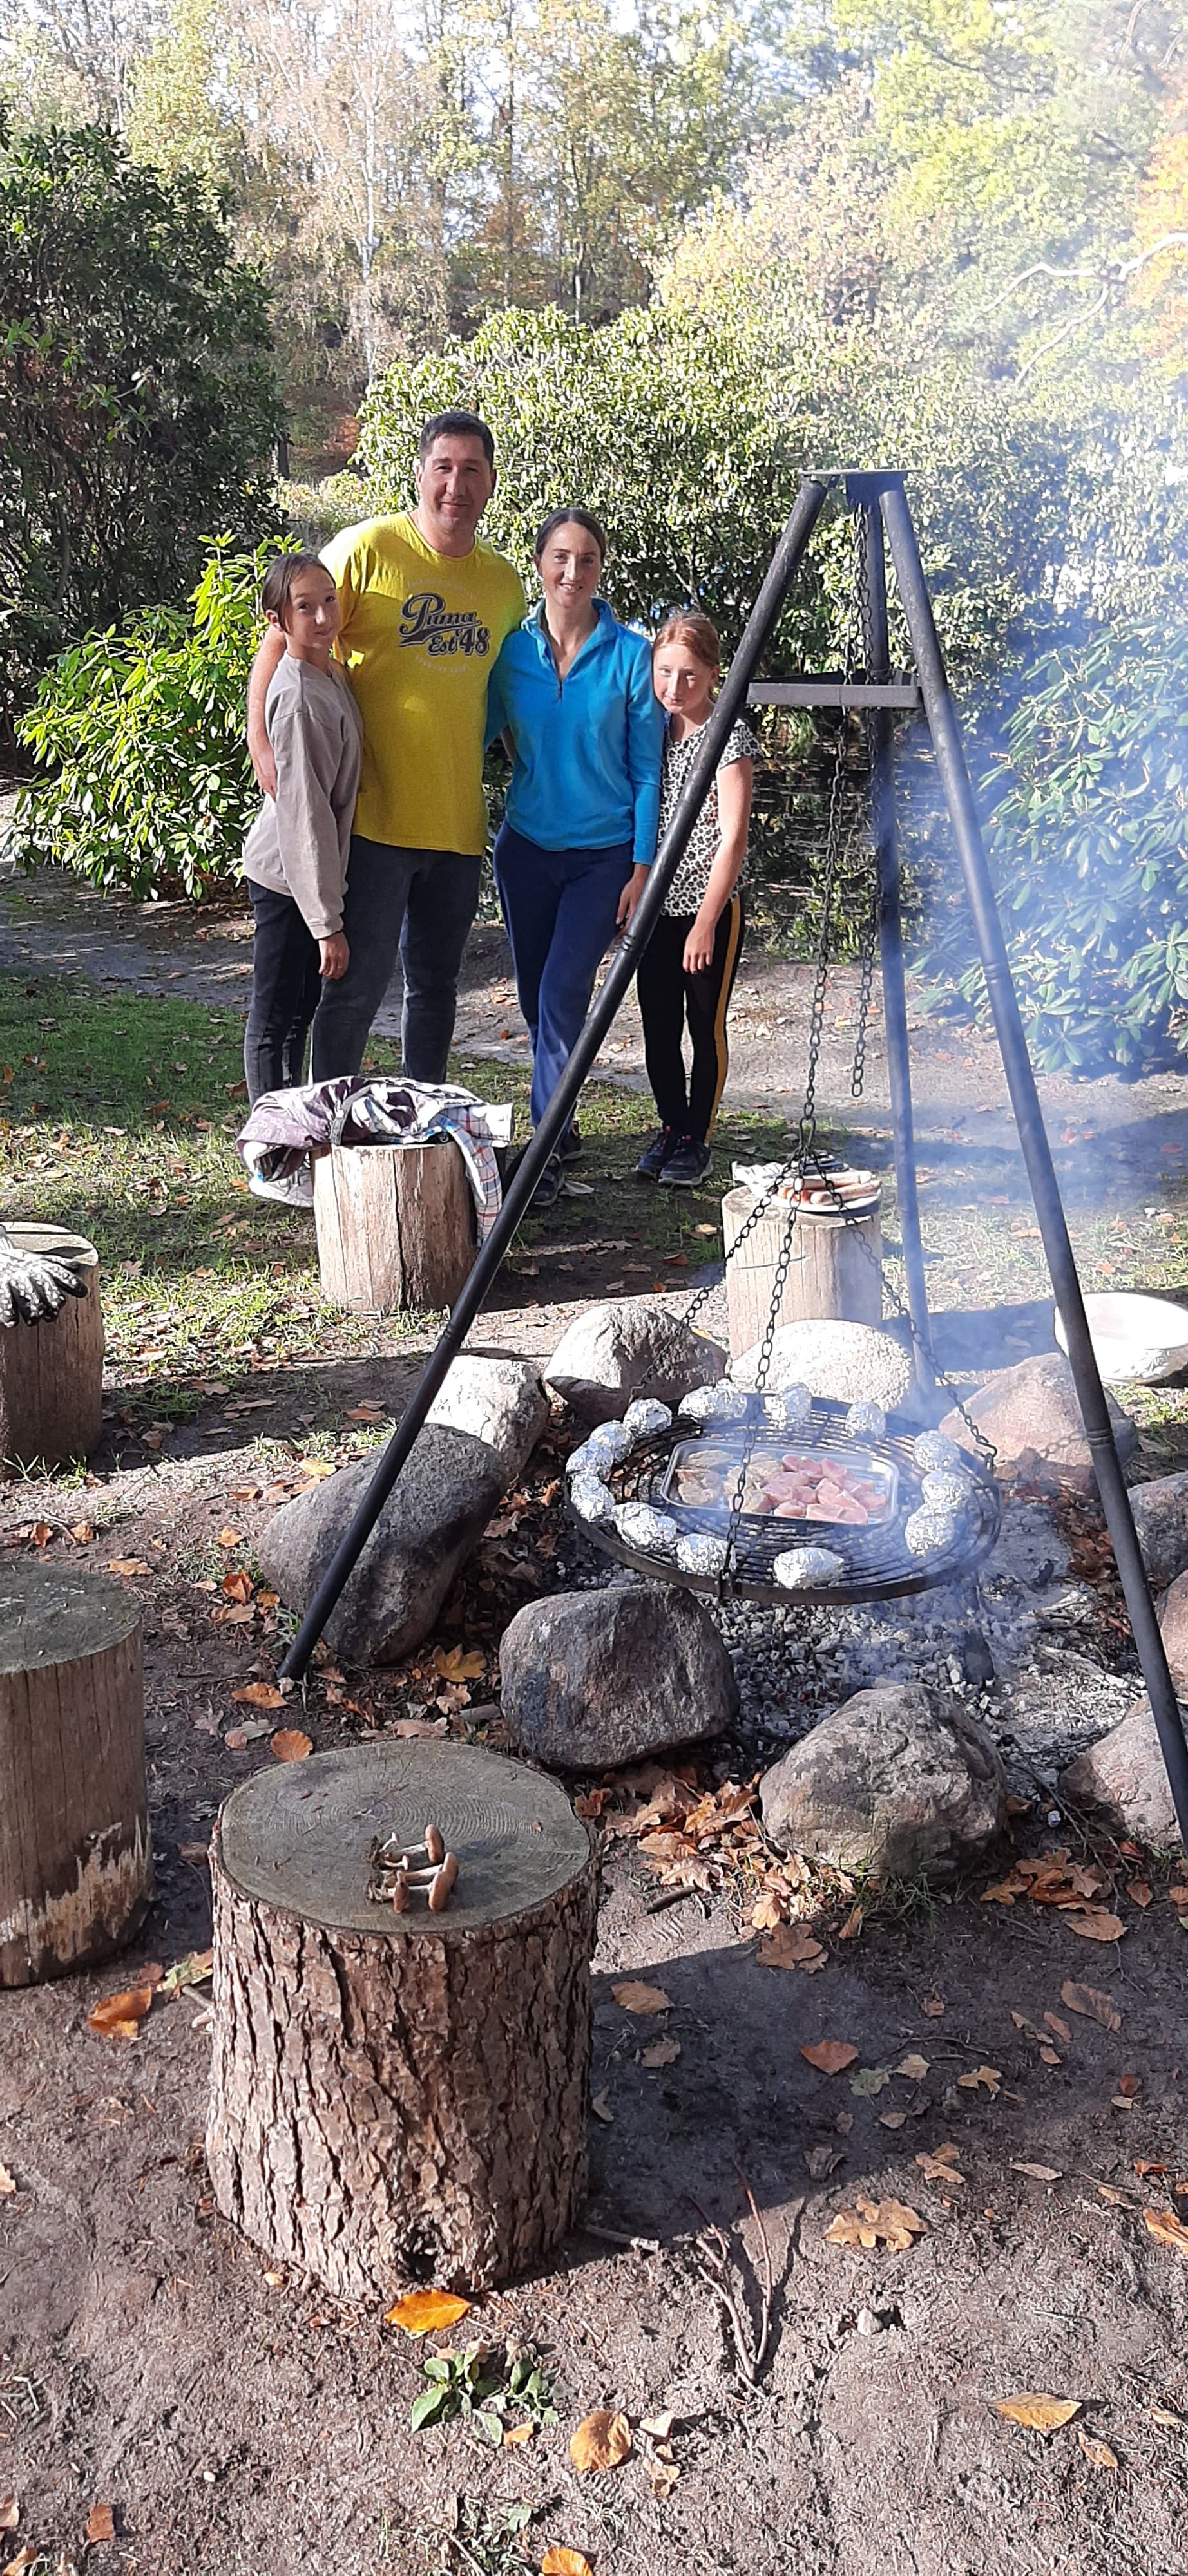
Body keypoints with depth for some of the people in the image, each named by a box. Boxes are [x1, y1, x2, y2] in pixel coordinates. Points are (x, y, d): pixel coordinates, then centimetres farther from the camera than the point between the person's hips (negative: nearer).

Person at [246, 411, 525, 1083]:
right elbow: (282, 642, -5)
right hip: (375, 817, -5)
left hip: (458, 822, 5)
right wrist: (264, 745, -16)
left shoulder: (504, 580, 10)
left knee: (437, 984, 14)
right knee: (359, 983, -3)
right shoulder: (367, 548, -5)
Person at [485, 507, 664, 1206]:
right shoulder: (511, 648, 0)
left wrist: (643, 866, -7)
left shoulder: (630, 655, -7)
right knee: (536, 998, 11)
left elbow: (648, 771, -4)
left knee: (563, 994, -13)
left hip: (604, 852, -3)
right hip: (527, 846, 4)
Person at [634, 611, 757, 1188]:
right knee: (658, 1026, 9)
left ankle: (695, 1139, 13)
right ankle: (670, 1129, 23)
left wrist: (706, 922, -17)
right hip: (657, 904, 6)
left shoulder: (730, 737, -10)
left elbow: (733, 838, -14)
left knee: (706, 1026, 2)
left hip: (710, 906, -5)